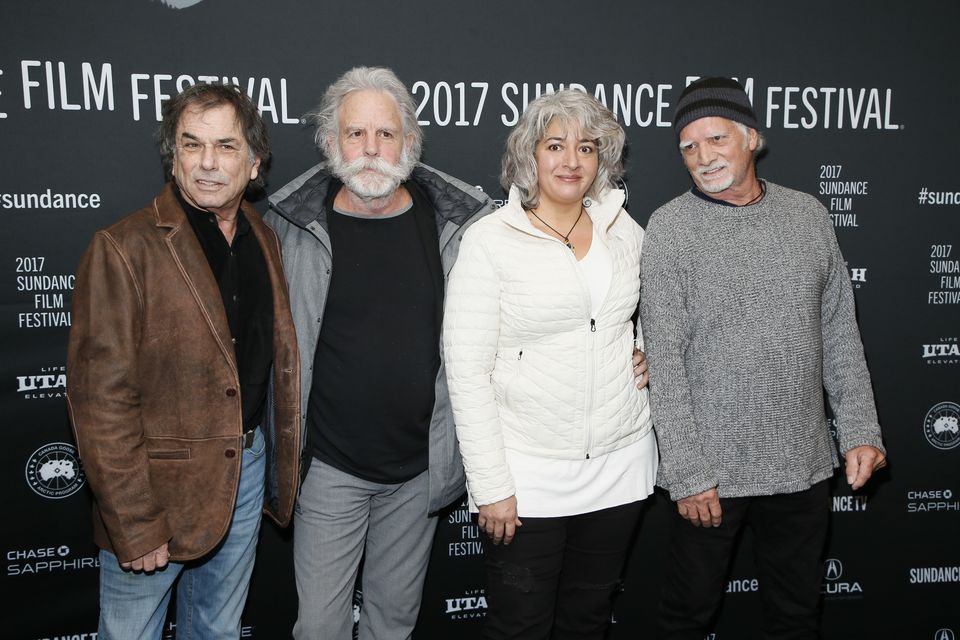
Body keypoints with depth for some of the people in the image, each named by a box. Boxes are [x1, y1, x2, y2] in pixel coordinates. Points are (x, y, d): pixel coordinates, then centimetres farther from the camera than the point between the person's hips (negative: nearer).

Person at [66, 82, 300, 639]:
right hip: (159, 482, -5)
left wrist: (284, 461, 5)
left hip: (249, 466, 5)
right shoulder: (123, 248, -15)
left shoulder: (265, 242, 4)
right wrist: (134, 524, -18)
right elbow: (101, 399, -17)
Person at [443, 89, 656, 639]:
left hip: (620, 465, 4)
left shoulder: (622, 227, 3)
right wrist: (491, 486, -14)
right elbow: (467, 372, -12)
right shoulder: (490, 240, -11)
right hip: (527, 475, -4)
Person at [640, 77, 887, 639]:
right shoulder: (671, 227, -9)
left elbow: (840, 333, 9)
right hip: (711, 468, -3)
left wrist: (862, 430, 3)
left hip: (804, 464, 4)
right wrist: (688, 473, -13)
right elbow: (665, 360, -12)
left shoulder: (808, 216, 3)